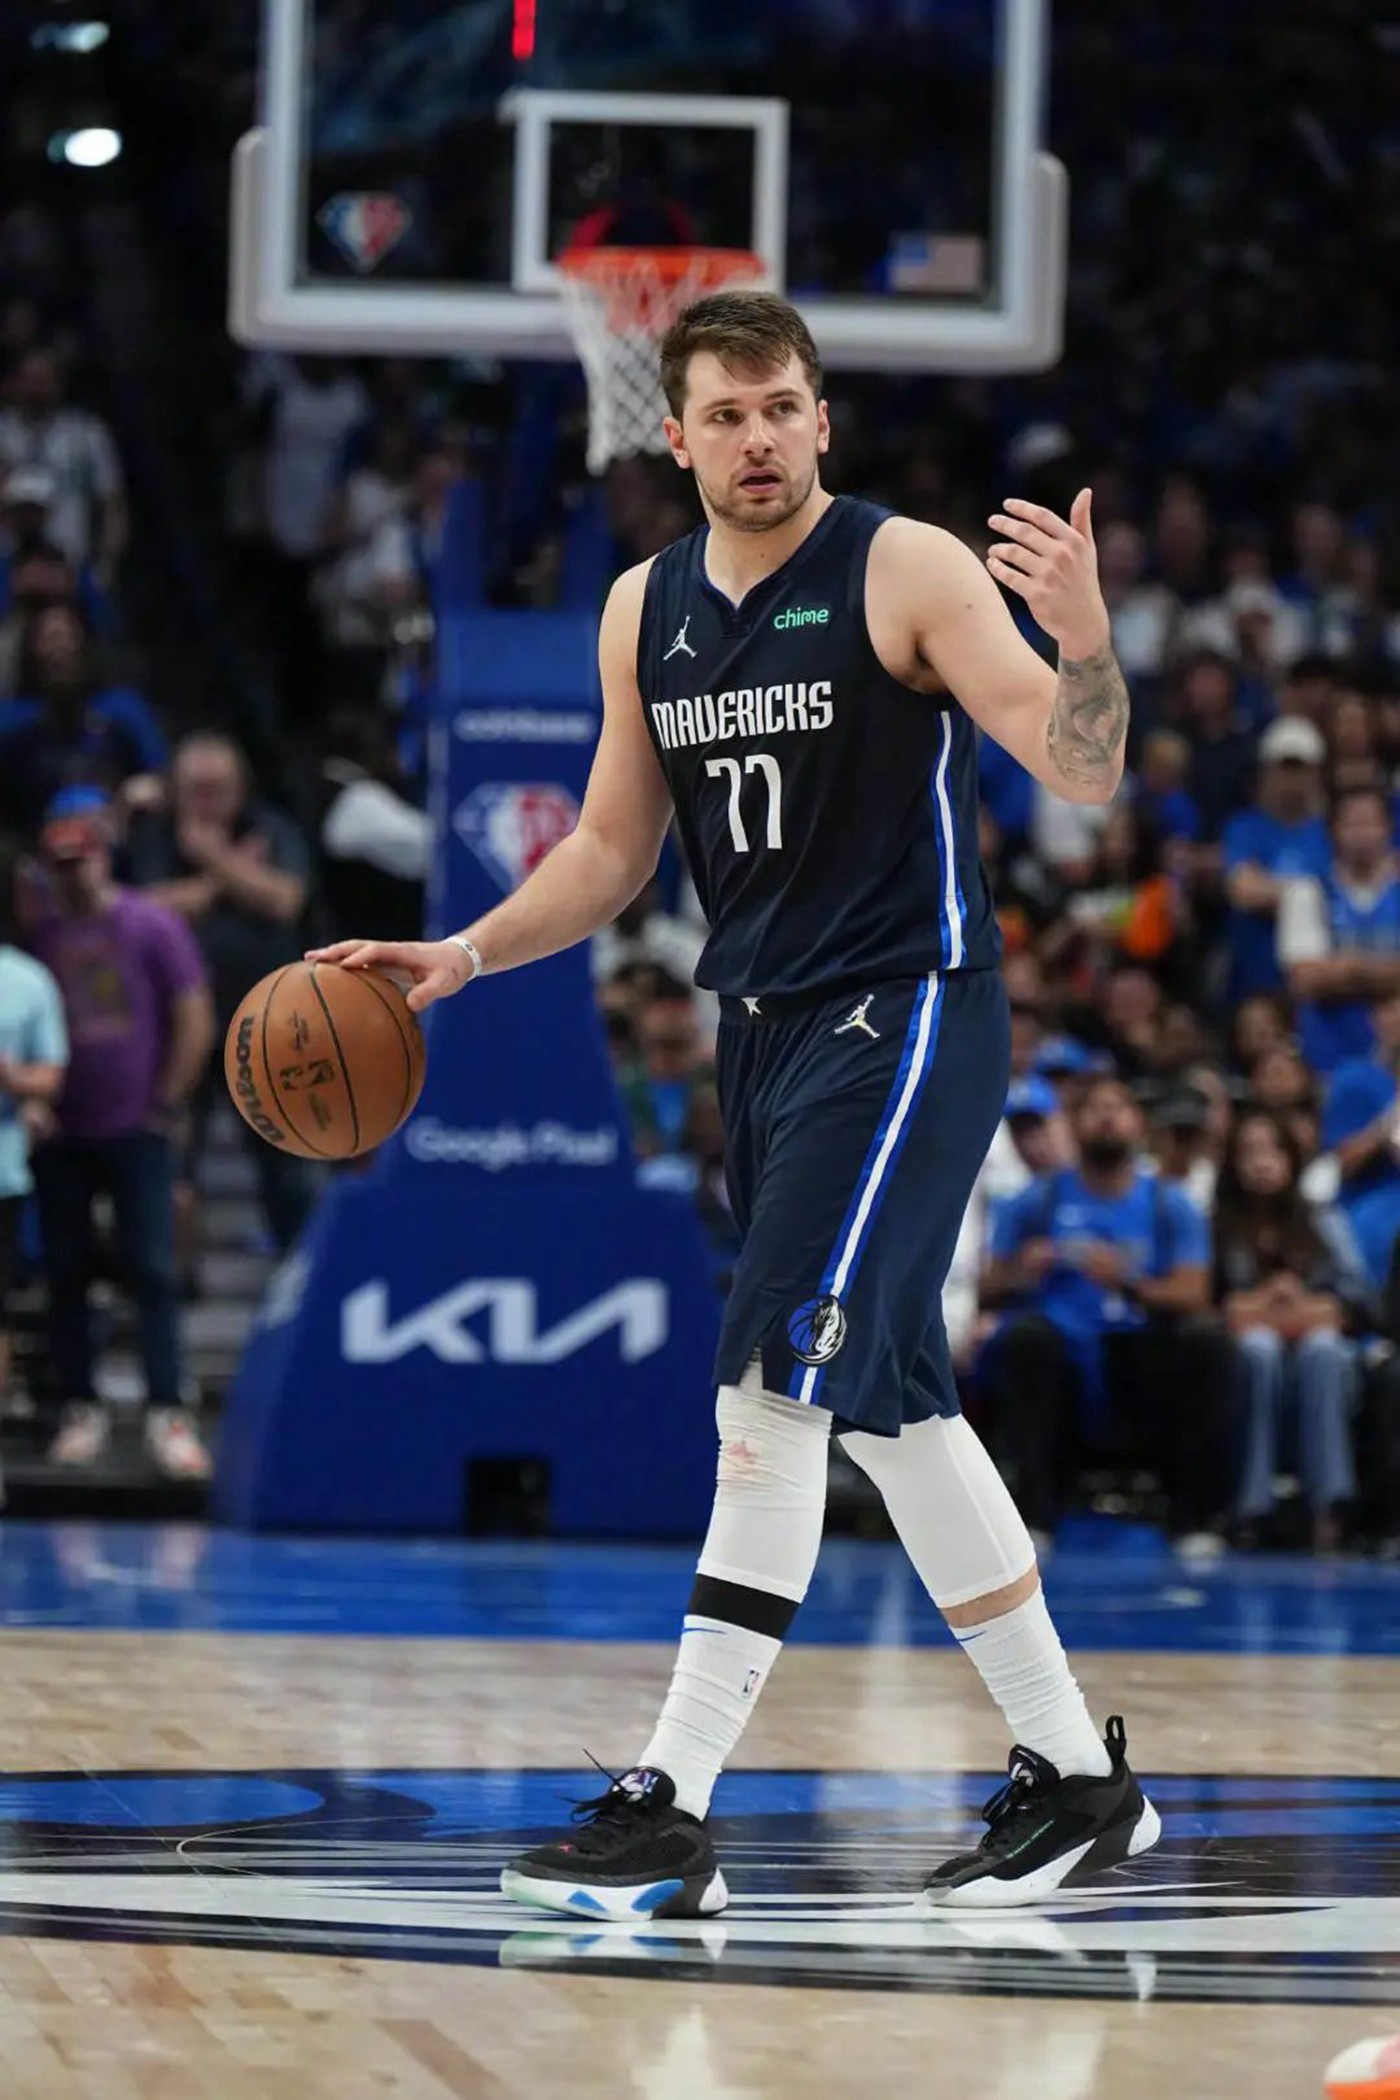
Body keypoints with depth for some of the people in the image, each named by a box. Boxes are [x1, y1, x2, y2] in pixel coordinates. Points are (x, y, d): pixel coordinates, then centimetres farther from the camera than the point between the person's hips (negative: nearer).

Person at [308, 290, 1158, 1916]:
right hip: (766, 1033, 8)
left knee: (778, 1388, -15)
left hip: (905, 1018, -8)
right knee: (888, 1403, 10)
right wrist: (458, 958, 5)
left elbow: (1083, 775, -18)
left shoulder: (907, 572, -10)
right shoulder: (646, 611, 9)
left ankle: (671, 1812, -16)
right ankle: (1073, 1778, 20)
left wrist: (1086, 639, -37)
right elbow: (612, 852, 18)